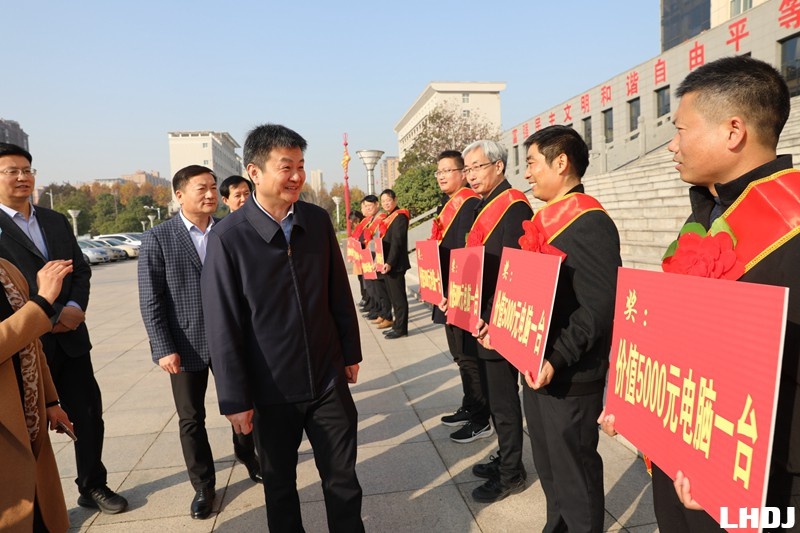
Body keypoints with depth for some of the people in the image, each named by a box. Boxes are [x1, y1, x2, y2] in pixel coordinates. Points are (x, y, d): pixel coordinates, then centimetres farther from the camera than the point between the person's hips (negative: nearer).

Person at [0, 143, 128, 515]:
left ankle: (93, 486, 31)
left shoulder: (56, 221, 12)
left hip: (70, 337, 5)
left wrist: (76, 307, -7)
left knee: (89, 415, 12)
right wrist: (53, 315, -14)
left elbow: (81, 269, 10)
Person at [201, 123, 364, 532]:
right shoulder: (228, 237, -13)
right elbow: (223, 326, -11)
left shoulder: (318, 220, -2)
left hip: (329, 379, 3)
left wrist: (350, 353, 11)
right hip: (271, 389, -2)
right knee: (279, 485, 19)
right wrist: (235, 399, -9)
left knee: (343, 480, 14)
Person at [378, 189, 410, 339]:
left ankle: (401, 328, 4)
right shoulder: (388, 218, 16)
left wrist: (390, 263, -23)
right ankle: (397, 325, 23)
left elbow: (397, 242, -18)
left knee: (398, 297, -3)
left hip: (395, 265, -9)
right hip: (387, 263, 9)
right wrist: (383, 262, 15)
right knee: (393, 296, 14)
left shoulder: (400, 217, -11)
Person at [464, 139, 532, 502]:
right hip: (483, 319, 9)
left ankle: (511, 474, 19)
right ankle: (505, 459, 35)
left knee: (503, 398, 3)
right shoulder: (485, 206, 14)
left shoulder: (513, 206, -15)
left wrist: (494, 318, -23)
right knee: (496, 394, 19)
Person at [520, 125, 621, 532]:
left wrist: (556, 360, -27)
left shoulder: (590, 223, -17)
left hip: (569, 378, -9)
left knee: (574, 474, 9)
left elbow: (600, 308, -24)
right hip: (538, 368, 9)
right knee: (548, 468, 22)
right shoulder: (545, 219, 11)